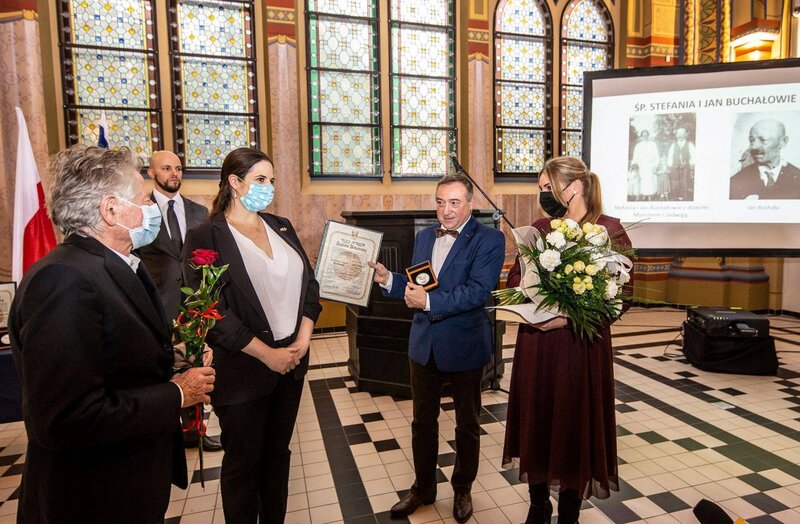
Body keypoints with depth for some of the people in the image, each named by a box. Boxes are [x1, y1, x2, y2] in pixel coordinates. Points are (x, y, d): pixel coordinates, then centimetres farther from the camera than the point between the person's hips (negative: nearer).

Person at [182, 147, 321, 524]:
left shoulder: (281, 228, 8)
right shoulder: (205, 236, -9)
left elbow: (308, 283, 7)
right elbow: (211, 312, -15)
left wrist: (303, 339, -6)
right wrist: (267, 354, -15)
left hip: (292, 361, 6)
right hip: (243, 370, -5)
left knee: (278, 453, 19)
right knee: (243, 463, 13)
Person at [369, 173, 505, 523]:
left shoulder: (489, 240, -13)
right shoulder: (424, 236, 6)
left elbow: (478, 290, -25)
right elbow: (415, 286, 8)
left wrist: (430, 301, -30)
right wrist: (387, 279, -10)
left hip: (464, 346, -4)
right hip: (424, 344, 5)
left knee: (466, 424, 17)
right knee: (423, 420, 18)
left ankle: (463, 490, 40)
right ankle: (423, 487, 40)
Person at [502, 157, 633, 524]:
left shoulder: (609, 230, -6)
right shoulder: (539, 229, 7)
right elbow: (514, 278, 11)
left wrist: (569, 316, -20)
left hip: (581, 345, -4)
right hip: (535, 344, 4)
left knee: (574, 424, 8)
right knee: (535, 420, 12)